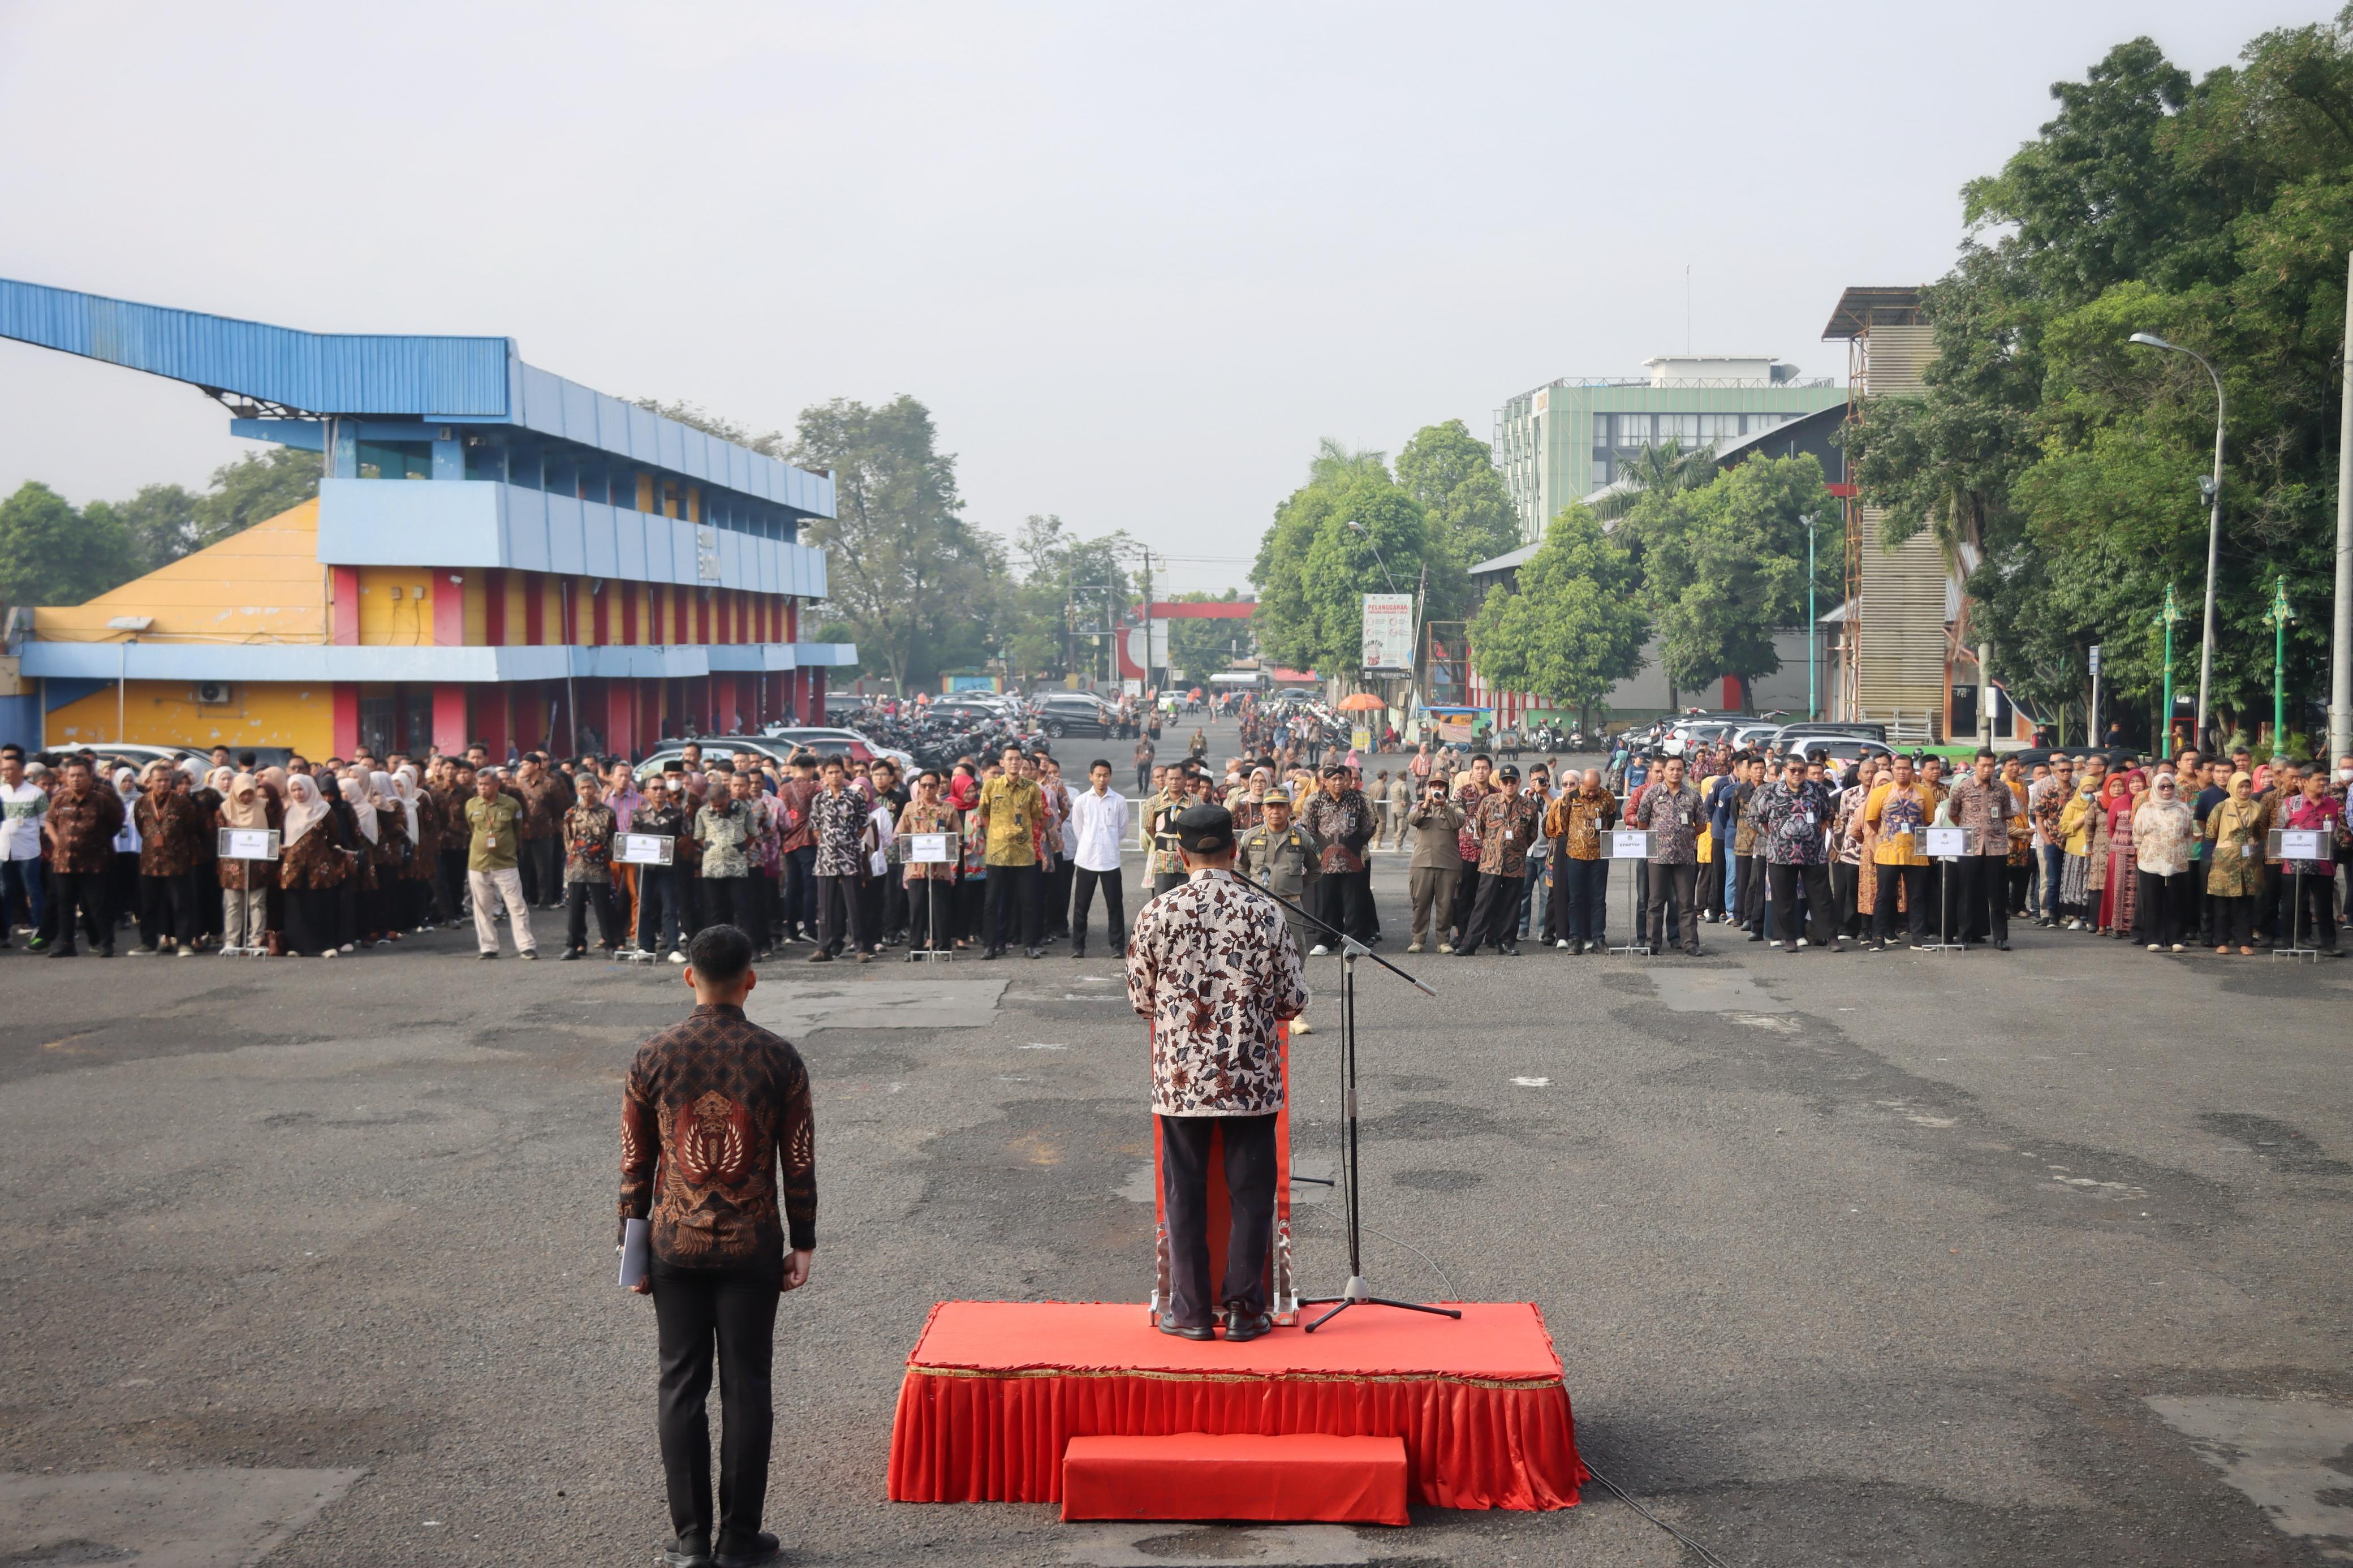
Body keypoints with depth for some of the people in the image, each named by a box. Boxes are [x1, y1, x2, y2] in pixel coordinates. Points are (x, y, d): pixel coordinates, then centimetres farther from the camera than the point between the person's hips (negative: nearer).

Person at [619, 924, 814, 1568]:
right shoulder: (778, 1058, -6)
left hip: (675, 1247, 1)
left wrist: (630, 1243, 10)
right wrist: (802, 1243, 7)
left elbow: (635, 1160, 1)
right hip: (752, 1248, -1)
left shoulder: (653, 1057, -4)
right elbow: (799, 1160, -2)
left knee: (682, 1388, 8)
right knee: (747, 1390, 7)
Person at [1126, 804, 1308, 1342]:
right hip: (1251, 1078, 0)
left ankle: (1191, 1309, 17)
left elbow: (1141, 1000, 3)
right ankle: (1244, 1309, 15)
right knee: (1250, 1194, 10)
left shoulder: (1156, 914, -6)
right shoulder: (1266, 914, -7)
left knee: (1184, 1195, 11)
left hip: (1180, 1078, 1)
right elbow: (1292, 1002, -2)